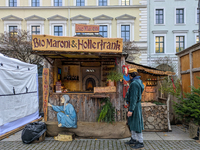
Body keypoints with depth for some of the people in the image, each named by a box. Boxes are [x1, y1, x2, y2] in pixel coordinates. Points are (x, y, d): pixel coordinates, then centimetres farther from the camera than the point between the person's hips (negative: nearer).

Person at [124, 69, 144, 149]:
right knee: (132, 123, 19)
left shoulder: (134, 83, -21)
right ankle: (133, 139, 31)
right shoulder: (138, 81, 11)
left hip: (135, 105, -10)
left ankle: (140, 143, 13)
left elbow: (134, 97, -25)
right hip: (134, 105, 10)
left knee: (136, 124, 0)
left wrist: (131, 110, -24)